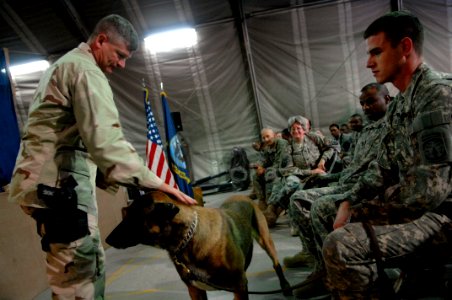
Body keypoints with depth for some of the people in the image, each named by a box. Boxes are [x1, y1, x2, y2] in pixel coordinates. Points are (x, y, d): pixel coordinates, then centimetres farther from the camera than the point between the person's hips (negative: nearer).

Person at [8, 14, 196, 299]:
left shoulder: (66, 64, 24)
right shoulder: (85, 70, -11)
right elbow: (105, 141, -25)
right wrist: (155, 183, -26)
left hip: (51, 178, 11)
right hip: (58, 181, -11)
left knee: (91, 266, 16)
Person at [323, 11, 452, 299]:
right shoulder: (399, 103, 11)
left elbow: (429, 189, -24)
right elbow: (383, 167, 13)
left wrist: (361, 210, -13)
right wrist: (349, 202, -2)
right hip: (412, 208, 10)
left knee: (340, 246, -28)